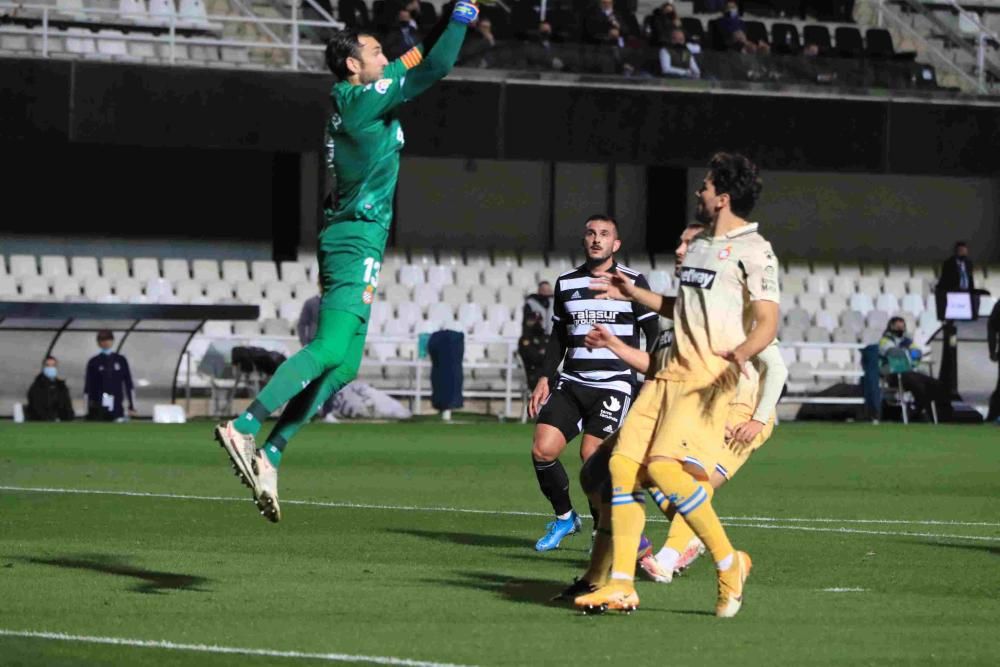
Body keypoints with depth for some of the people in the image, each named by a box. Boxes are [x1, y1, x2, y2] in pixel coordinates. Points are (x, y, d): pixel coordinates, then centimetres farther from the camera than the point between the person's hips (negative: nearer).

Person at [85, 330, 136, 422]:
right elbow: (88, 387, 4)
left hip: (117, 407, 1)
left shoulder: (121, 360, 9)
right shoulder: (93, 363, 5)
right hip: (98, 410, -1)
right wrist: (88, 410, -1)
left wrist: (132, 406, 5)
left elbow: (128, 383, 10)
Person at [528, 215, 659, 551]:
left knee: (591, 453, -17)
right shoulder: (566, 283, 11)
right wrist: (544, 379, 11)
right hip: (572, 382, 5)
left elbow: (653, 335, 1)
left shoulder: (632, 282, -1)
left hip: (615, 382, -4)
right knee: (542, 448, -9)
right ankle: (564, 517, 13)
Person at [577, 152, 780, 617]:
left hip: (708, 379, -9)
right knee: (622, 465, -2)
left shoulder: (752, 251, -6)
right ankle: (621, 587, 1)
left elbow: (767, 322, -15)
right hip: (670, 375, 9)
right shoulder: (699, 245, 21)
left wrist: (742, 352, -35)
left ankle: (729, 564, -7)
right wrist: (634, 294, 36)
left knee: (666, 468, -24)